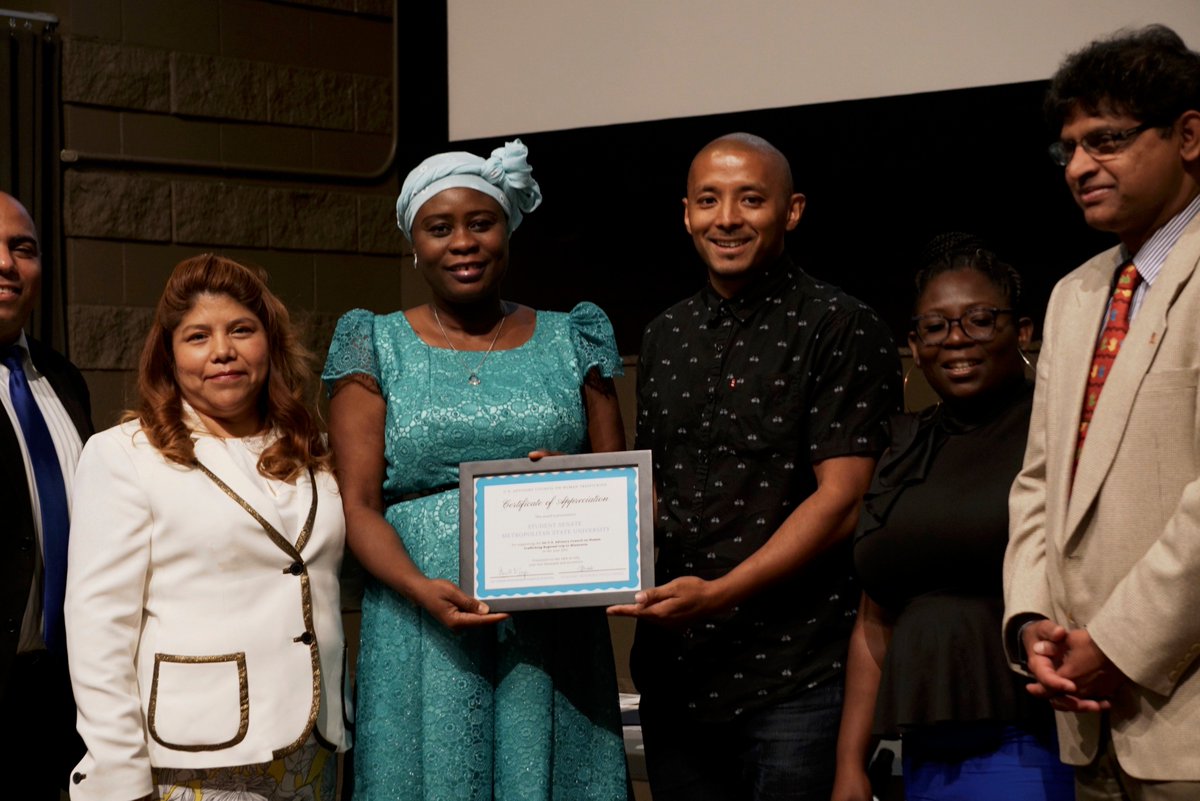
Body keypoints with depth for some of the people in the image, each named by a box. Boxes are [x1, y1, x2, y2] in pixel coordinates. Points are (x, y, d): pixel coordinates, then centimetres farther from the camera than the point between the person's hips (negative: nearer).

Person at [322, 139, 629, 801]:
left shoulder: (570, 343, 12)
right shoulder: (377, 349, 8)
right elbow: (357, 505, 0)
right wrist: (419, 589, -17)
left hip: (553, 640, 1)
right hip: (424, 640, -1)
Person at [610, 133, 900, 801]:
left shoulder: (843, 330, -5)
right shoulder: (666, 337, 15)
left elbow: (842, 500, -12)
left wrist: (719, 592, -20)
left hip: (797, 677, -6)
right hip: (675, 674, 6)